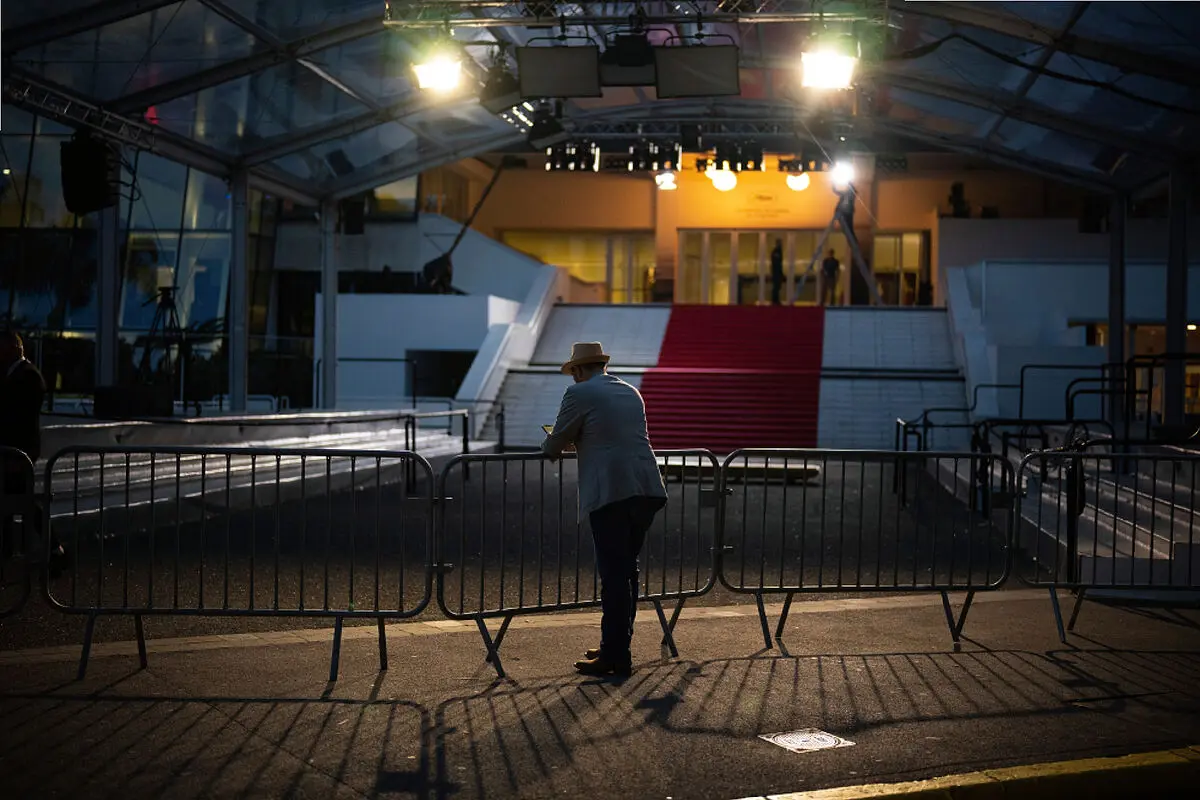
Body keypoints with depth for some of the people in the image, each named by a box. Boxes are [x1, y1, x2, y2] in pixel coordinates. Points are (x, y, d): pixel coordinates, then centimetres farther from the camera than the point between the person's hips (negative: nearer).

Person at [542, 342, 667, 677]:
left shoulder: (579, 393, -1)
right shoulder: (631, 392, 21)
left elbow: (555, 445, 4)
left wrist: (550, 449, 27)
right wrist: (579, 443, 42)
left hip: (611, 493, -7)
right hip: (647, 490, 7)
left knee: (614, 576, -4)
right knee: (626, 571, 16)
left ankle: (614, 657, -1)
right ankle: (617, 647, 23)